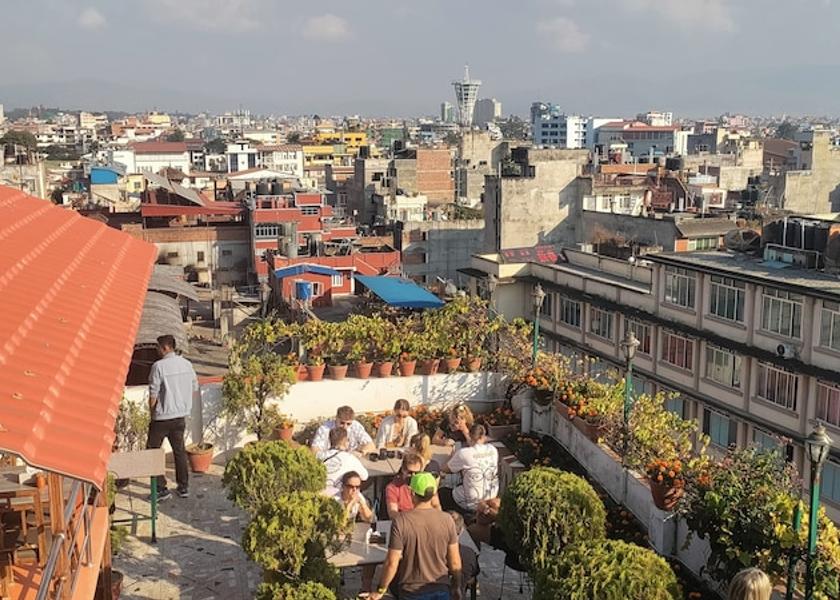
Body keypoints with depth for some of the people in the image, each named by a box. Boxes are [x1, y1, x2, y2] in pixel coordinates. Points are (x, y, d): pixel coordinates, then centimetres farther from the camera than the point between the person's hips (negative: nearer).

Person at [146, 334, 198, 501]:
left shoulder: (159, 366, -17)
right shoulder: (187, 364, 2)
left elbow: (153, 395, -15)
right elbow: (195, 390, 10)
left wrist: (151, 413, -1)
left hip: (162, 418, -6)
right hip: (181, 416, 6)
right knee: (179, 450, 17)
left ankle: (161, 489, 5)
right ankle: (183, 487, 22)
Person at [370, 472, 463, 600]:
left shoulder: (400, 521, -17)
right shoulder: (446, 519, -10)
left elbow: (392, 563, -16)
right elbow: (455, 562, -4)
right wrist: (457, 587, 12)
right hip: (441, 590, 2)